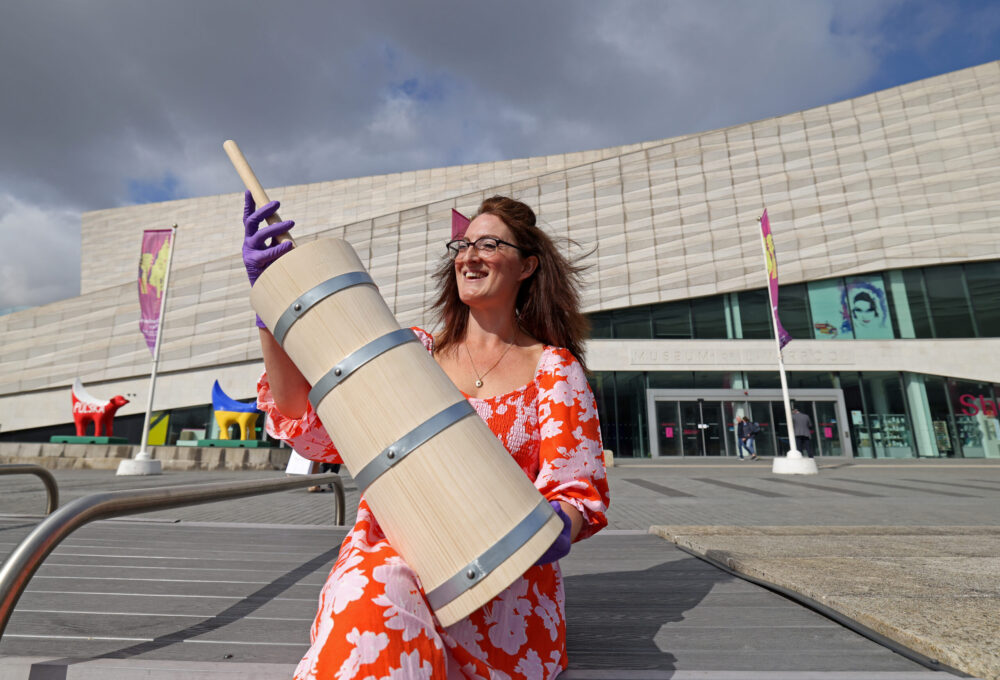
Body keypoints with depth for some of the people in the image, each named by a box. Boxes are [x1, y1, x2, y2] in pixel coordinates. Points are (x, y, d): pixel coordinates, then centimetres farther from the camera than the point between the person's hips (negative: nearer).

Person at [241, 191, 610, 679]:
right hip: (388, 548, 2)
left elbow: (578, 492, 0)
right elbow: (310, 425, 0)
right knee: (369, 595, -34)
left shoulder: (552, 367, 5)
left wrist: (556, 527, -25)